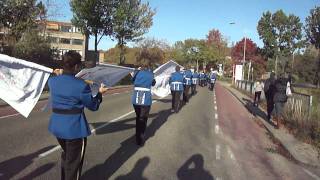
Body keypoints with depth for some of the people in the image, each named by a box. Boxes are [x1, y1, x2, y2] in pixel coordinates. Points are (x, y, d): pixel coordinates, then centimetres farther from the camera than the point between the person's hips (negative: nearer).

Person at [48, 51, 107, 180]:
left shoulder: (52, 81, -4)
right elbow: (93, 106, -9)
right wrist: (100, 93, 8)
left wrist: (57, 75, 36)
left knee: (66, 155, 30)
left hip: (57, 126, 7)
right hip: (74, 128, -7)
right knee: (74, 161, 13)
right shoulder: (81, 85, -21)